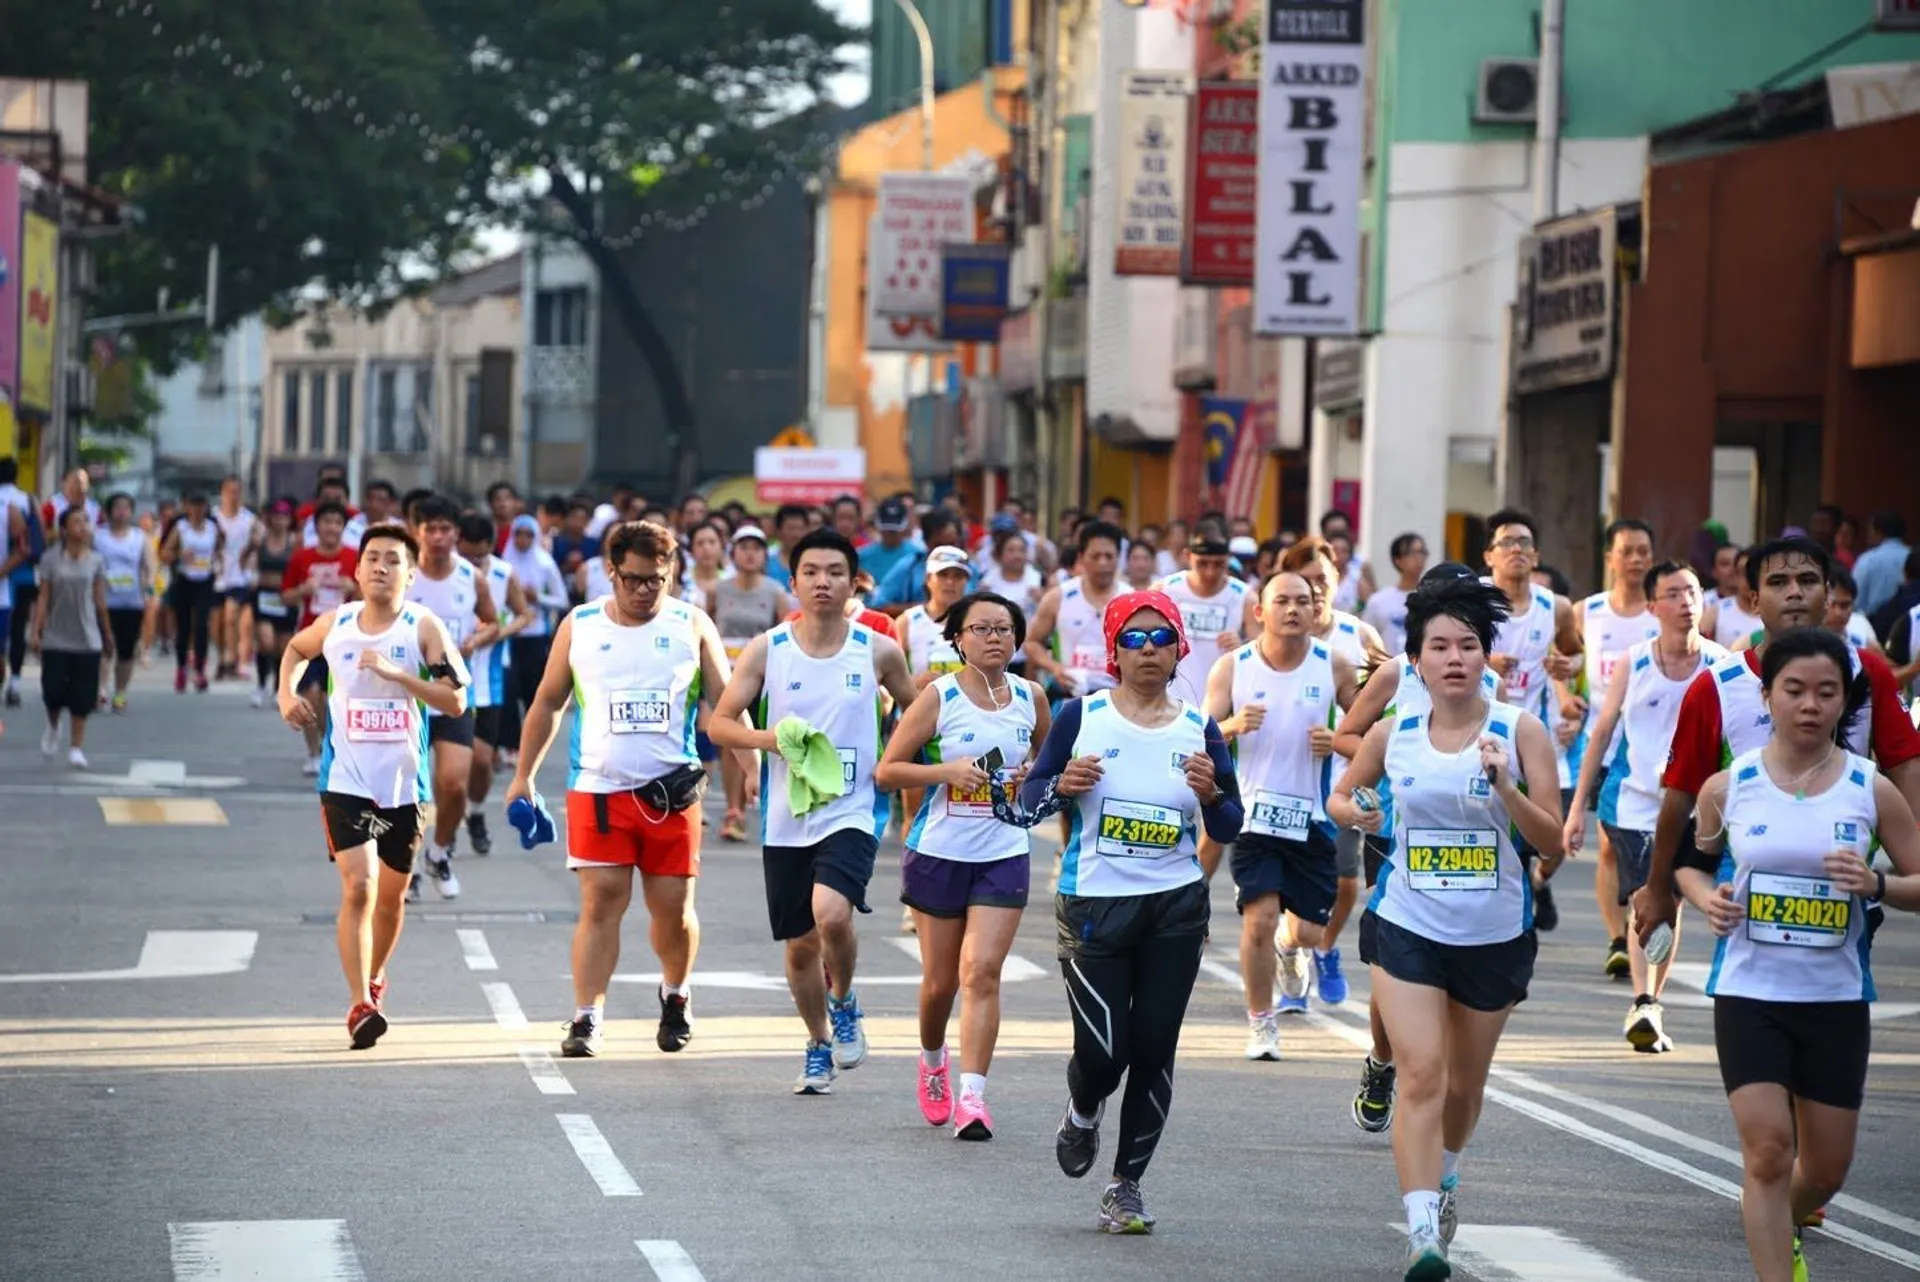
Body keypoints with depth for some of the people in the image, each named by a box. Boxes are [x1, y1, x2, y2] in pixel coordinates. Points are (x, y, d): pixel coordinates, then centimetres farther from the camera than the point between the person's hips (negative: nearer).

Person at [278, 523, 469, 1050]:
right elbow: (295, 649, 24)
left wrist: (395, 673, -24)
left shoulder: (424, 628, -7)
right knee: (358, 887, -15)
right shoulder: (334, 624, 1)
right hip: (347, 782, 0)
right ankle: (360, 1005, -16)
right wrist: (287, 692, 6)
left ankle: (374, 981, 40)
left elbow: (456, 700, -15)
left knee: (391, 895, 15)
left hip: (405, 784, 0)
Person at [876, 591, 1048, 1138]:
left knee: (982, 970, -13)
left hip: (1004, 855, 1)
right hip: (939, 852, -1)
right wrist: (946, 770, -21)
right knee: (940, 979, 8)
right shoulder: (939, 698, -6)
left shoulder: (1030, 698, 4)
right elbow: (887, 770, -7)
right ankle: (933, 1062, 38)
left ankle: (971, 1094, -15)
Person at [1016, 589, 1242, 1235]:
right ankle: (1083, 1114, 30)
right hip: (1095, 906, -2)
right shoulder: (1081, 716, -1)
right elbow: (1031, 795, 1)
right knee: (1102, 1049, -6)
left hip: (1176, 909, 2)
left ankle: (1127, 1183, 13)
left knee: (1153, 1048, 0)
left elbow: (1229, 829, 7)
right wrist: (1062, 786, -20)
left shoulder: (1199, 730, 5)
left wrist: (1211, 794, -14)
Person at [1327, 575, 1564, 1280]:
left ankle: (1445, 1179, 46)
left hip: (1494, 935, 1)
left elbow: (1552, 844, -10)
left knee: (1465, 1082, 16)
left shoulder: (1521, 731, -7)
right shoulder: (1392, 734, -1)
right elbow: (1340, 794, 18)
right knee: (1421, 1075, -15)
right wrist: (1353, 812, -6)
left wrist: (1505, 785, -25)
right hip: (1408, 926, -1)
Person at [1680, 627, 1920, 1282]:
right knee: (1767, 1151, -14)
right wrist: (1706, 898, -8)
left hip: (1837, 999, 2)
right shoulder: (1727, 787, -3)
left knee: (1826, 1168, 12)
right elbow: (1688, 861, 13)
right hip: (1749, 992, -2)